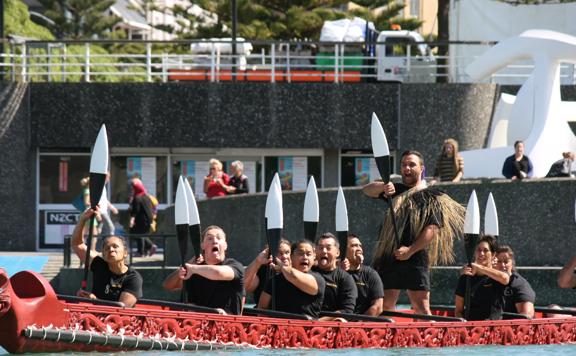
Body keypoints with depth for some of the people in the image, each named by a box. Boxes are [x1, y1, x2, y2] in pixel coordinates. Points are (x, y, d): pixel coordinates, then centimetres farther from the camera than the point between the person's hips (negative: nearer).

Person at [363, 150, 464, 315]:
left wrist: (410, 250, -15)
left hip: (416, 259, -5)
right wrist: (383, 187, -17)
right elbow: (367, 190, 6)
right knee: (385, 305, 5)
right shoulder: (396, 190, 18)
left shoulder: (431, 197, 3)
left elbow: (431, 229, -7)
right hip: (388, 257, 5)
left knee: (421, 307, -10)